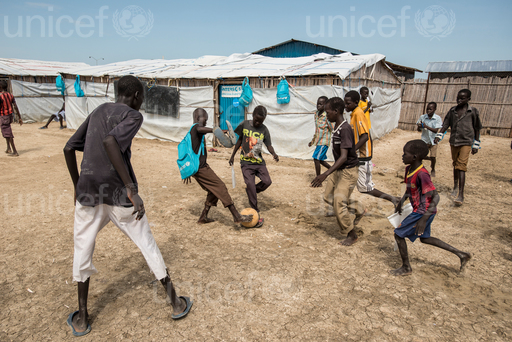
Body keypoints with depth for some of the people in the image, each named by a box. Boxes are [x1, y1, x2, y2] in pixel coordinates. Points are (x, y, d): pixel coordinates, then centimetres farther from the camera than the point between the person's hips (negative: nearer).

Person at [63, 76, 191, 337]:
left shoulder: (97, 112, 17)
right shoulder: (133, 115, -3)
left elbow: (69, 148, 16)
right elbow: (110, 141, -23)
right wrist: (131, 189, -24)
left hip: (87, 192, 5)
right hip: (118, 193, -5)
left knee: (82, 251, 21)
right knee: (148, 246, 10)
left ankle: (81, 318, 30)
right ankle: (176, 304, 21)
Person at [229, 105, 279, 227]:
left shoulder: (264, 129, 0)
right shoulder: (244, 125, -1)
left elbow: (268, 145, -3)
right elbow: (239, 140, 10)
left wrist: (273, 153, -24)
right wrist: (232, 155, 13)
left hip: (259, 161, 2)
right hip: (246, 162, -2)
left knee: (267, 181, -13)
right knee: (250, 184, -13)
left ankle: (252, 192, 19)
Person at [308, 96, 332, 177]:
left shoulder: (327, 116, -17)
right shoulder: (316, 114, 8)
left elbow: (333, 130, -15)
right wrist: (312, 141, 20)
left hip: (324, 141, -8)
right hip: (318, 141, 8)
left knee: (316, 159, -9)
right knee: (320, 160, 15)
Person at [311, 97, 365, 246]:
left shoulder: (345, 129, -25)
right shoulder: (336, 126, 4)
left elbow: (344, 156, -32)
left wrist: (325, 174, -39)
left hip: (348, 171, -10)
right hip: (338, 169, 10)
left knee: (338, 202, -8)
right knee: (328, 196, 15)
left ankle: (352, 234, 12)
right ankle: (358, 210, 33)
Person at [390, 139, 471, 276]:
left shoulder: (421, 174, -28)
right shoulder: (409, 169, 1)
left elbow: (436, 197, -28)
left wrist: (424, 219, -31)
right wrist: (401, 202, 21)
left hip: (423, 212, -10)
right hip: (420, 210, 10)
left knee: (399, 234, -1)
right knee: (424, 238, 24)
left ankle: (406, 267, 17)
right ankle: (461, 254, 34)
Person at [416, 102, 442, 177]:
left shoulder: (438, 118, -12)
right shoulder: (422, 117, -6)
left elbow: (436, 130, -18)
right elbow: (419, 130, 0)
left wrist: (426, 126, -30)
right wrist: (419, 127, -24)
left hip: (433, 140, -2)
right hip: (424, 140, 2)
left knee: (433, 157, 0)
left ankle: (433, 170, 27)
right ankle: (431, 160, 35)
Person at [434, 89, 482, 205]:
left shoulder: (473, 111, -3)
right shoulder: (452, 110, 6)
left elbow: (477, 129, 2)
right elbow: (446, 124, 7)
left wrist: (476, 145, 1)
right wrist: (439, 135, -9)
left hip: (465, 142, -4)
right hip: (453, 141, 4)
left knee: (461, 166, -14)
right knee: (455, 165, 16)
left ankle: (461, 195, -16)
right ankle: (455, 187, 34)